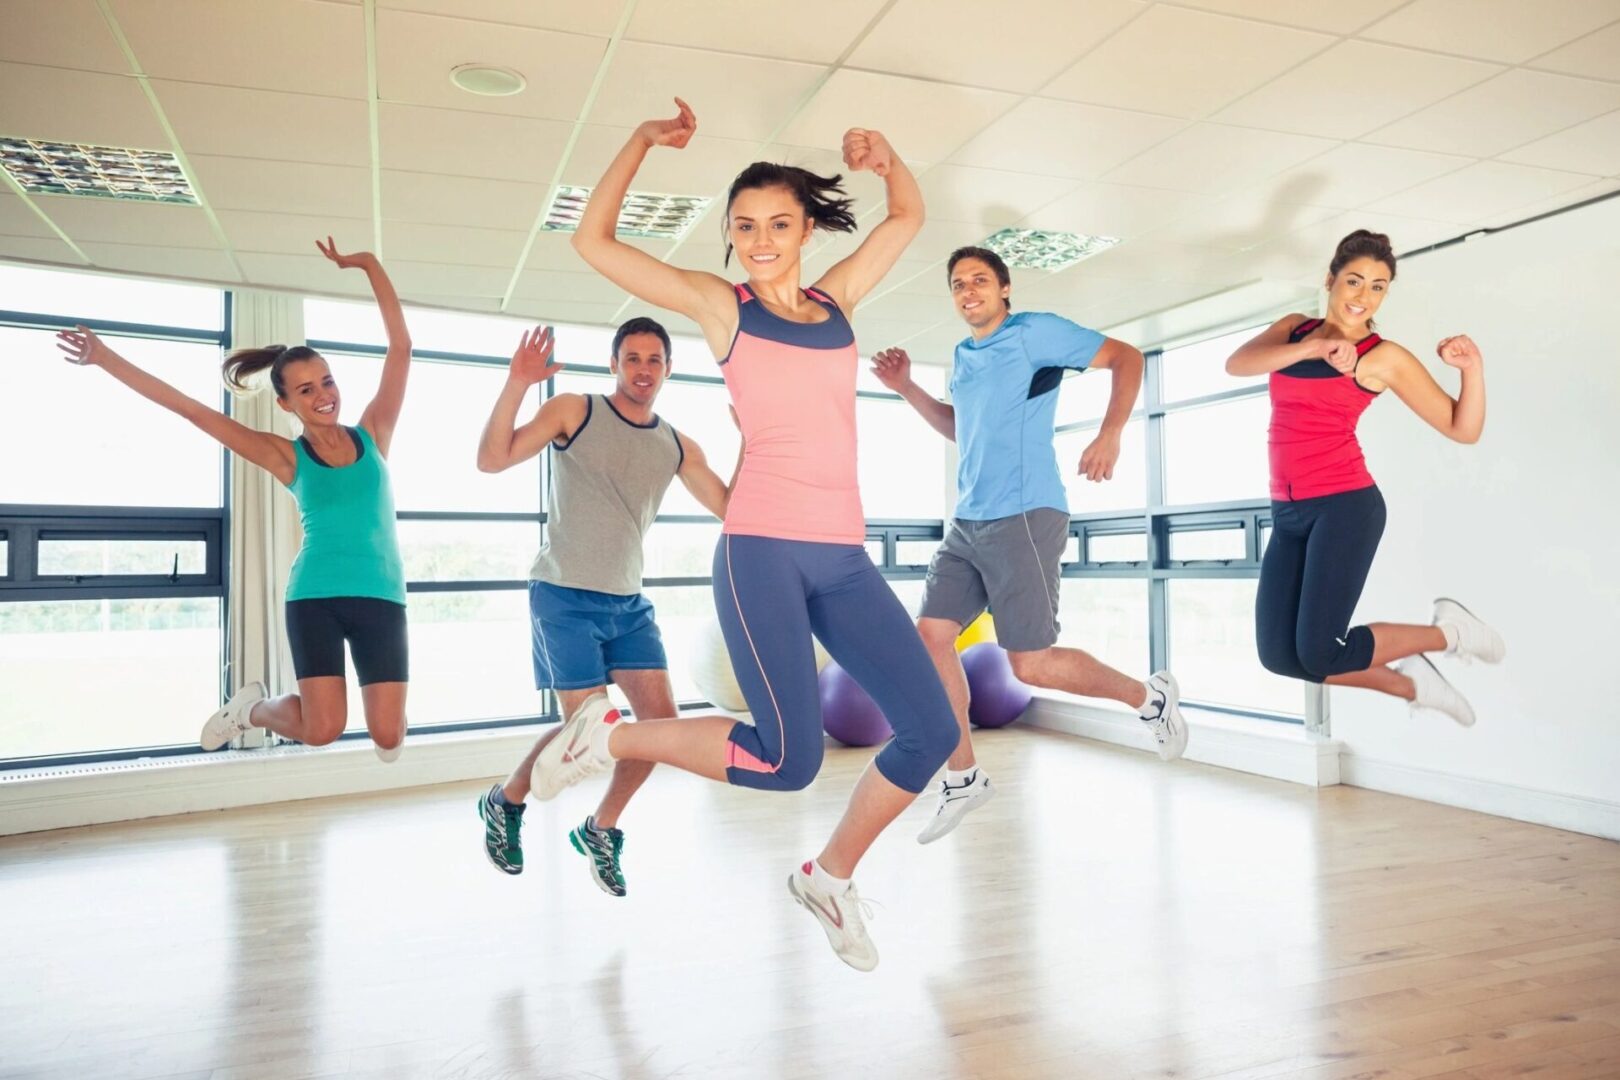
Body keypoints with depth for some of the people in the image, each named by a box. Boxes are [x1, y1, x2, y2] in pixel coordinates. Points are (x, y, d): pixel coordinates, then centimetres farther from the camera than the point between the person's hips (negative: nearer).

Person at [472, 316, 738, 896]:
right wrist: (517, 384, -24)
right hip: (565, 598, -5)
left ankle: (600, 831, 20)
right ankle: (504, 803, 24)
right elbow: (491, 460, -14)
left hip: (629, 602, 5)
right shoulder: (574, 412, -5)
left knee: (661, 719, -2)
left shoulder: (679, 448, 7)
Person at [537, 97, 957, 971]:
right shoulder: (720, 305, 7)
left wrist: (883, 156, 12)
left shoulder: (837, 299, 17)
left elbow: (908, 217, 30)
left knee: (930, 731, -1)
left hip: (846, 559, 5)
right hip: (762, 552, -5)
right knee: (787, 759, -15)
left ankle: (829, 877, 21)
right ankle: (608, 736, 9)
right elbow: (593, 241, 7)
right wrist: (642, 142, 6)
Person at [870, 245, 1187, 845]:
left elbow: (1125, 357, -3)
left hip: (1024, 517, -7)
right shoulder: (963, 356, 18)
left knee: (1030, 664, -8)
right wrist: (908, 389, 20)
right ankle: (963, 778, 10)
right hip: (967, 523, 8)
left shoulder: (1035, 332, -4)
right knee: (931, 635, -2)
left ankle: (1150, 696, 18)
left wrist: (1110, 434, -17)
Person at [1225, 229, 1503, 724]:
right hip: (1287, 513, 5)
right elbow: (1236, 364, -10)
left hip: (1344, 507, -5)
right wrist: (1314, 348, -22)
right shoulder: (1293, 329, 11)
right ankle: (1409, 683, 23)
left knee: (1319, 653, -12)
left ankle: (1447, 631, 14)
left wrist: (1473, 369, -14)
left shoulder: (1385, 357, -1)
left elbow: (1463, 429, 2)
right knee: (1279, 654, 1)